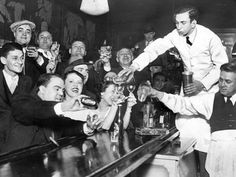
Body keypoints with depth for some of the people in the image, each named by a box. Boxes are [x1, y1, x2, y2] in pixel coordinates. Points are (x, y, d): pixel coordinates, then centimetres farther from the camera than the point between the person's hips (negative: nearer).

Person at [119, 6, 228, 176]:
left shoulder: (209, 37, -24)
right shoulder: (176, 35, -13)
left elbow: (222, 65, -16)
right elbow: (156, 47, -18)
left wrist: (203, 84, -26)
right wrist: (135, 66, -31)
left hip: (209, 86, -4)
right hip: (189, 83, 4)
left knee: (203, 128, -12)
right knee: (183, 123, 3)